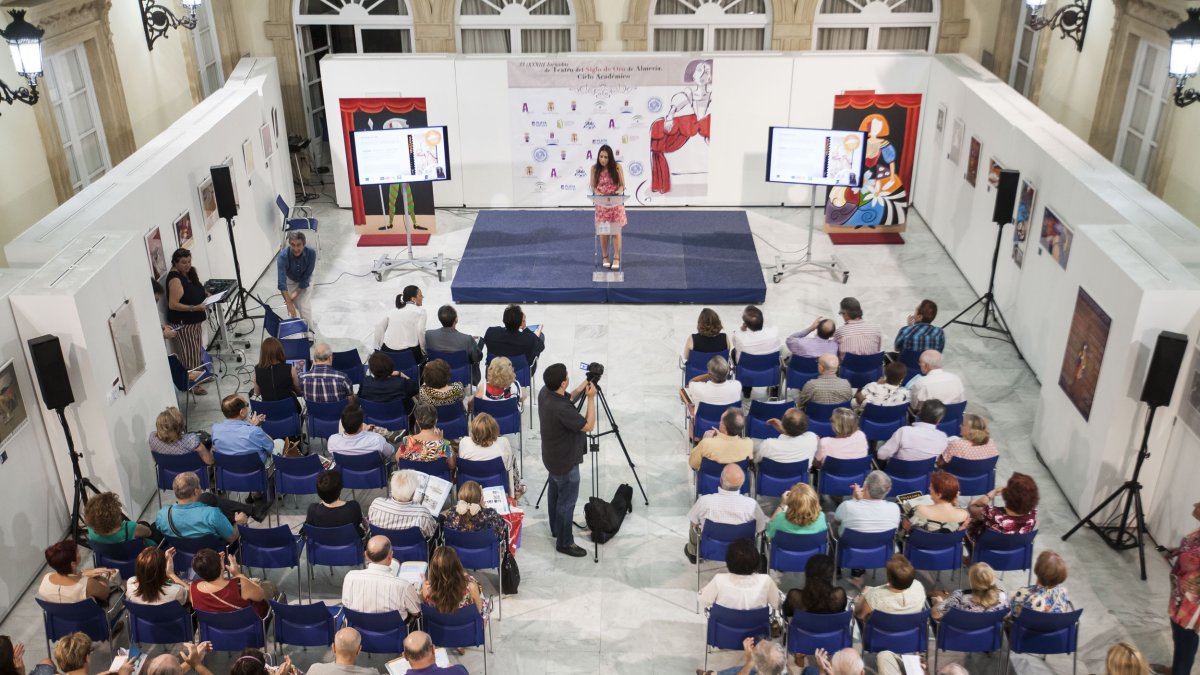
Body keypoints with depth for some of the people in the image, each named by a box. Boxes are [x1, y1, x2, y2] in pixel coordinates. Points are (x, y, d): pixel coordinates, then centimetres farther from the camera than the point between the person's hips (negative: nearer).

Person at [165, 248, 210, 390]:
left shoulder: (189, 272, 4)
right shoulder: (175, 279, -22)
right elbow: (173, 304, -26)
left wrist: (206, 295, 2)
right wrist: (195, 308, -31)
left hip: (195, 320, 9)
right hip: (183, 323, -9)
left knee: (197, 350, 21)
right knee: (189, 354, -2)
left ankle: (198, 377, 36)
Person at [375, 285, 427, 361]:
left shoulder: (393, 310, 16)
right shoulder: (420, 311, 1)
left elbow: (379, 326, 8)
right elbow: (420, 331, -12)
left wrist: (382, 347, 13)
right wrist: (423, 352, -3)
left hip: (388, 351, 5)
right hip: (409, 351, -5)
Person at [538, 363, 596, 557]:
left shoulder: (545, 393, -10)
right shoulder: (561, 409, -37)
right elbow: (589, 426, -25)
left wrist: (578, 391, -3)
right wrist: (591, 398, -20)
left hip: (552, 457, 9)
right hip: (565, 462, -9)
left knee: (556, 493, 26)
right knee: (566, 502, 6)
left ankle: (556, 528, 45)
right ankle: (564, 542, 20)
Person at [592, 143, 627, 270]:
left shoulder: (617, 167, -7)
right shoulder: (595, 168, -3)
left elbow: (622, 185, -2)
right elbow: (593, 186, 1)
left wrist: (619, 191, -24)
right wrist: (597, 192, -20)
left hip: (616, 204, -1)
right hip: (601, 205, 1)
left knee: (616, 232, 1)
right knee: (603, 232, 5)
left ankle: (616, 258, 10)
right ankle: (605, 257, 20)